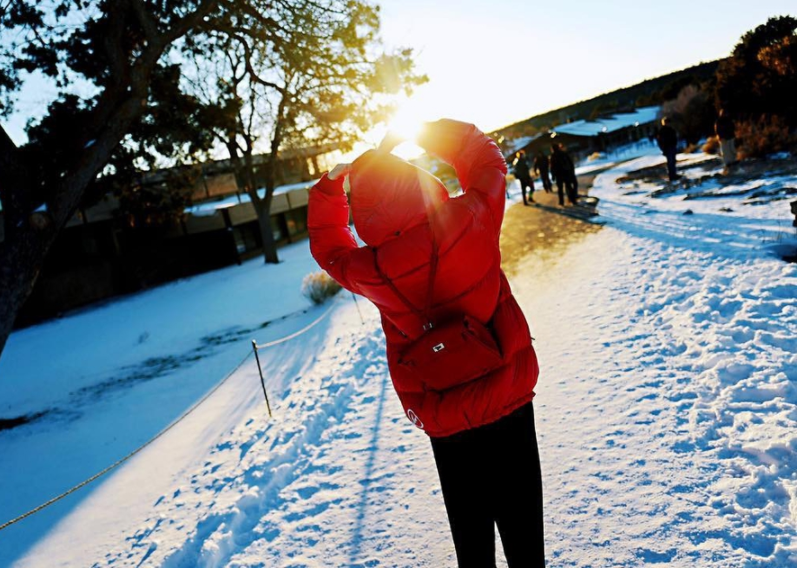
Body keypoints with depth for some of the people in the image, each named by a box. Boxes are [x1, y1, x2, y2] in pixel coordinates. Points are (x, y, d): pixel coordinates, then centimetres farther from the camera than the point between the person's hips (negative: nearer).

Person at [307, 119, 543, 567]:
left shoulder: (371, 274, -18)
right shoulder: (473, 223, -19)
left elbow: (328, 245, 5)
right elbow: (489, 164, 3)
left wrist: (331, 186, 11)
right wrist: (433, 132, 7)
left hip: (448, 422, 0)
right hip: (511, 400, 1)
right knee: (522, 529, 17)